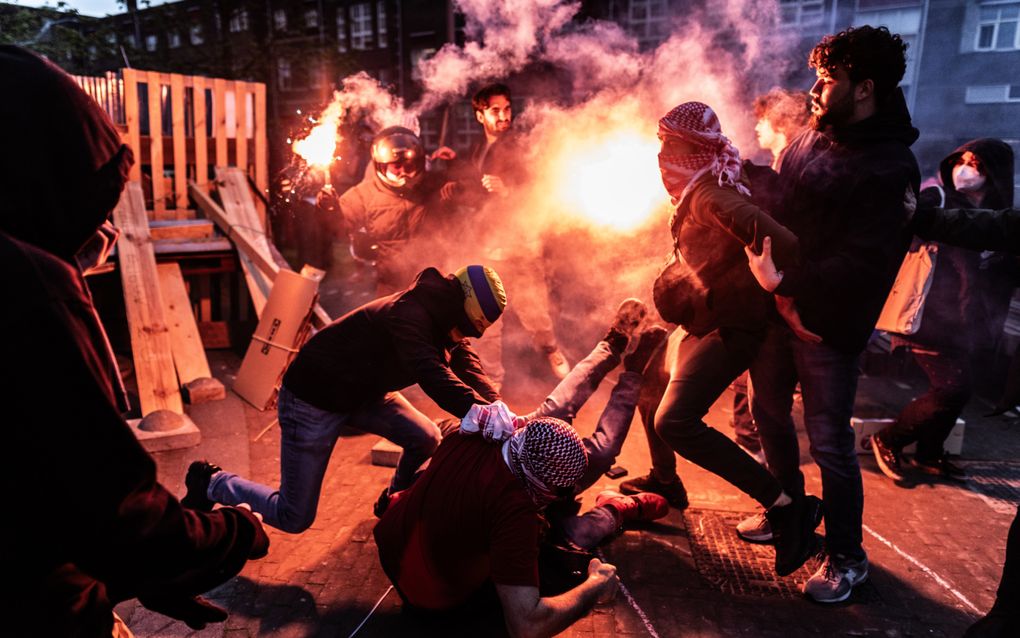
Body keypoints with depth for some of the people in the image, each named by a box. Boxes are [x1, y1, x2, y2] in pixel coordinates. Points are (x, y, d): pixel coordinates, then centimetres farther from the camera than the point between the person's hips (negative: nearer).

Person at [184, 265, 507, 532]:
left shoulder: (441, 318, -5)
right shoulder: (407, 316, -33)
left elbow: (468, 367, -7)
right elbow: (434, 377, -44)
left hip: (365, 391, 9)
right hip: (312, 399, -8)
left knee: (427, 439, -6)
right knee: (294, 518, -1)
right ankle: (211, 483, 22)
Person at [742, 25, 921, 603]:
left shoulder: (889, 168, -17)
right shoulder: (812, 138, 6)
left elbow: (863, 262, -24)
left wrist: (787, 284, -27)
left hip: (829, 324, -8)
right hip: (780, 308, 8)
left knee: (829, 440, 1)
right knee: (770, 414, 20)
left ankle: (848, 558, 22)